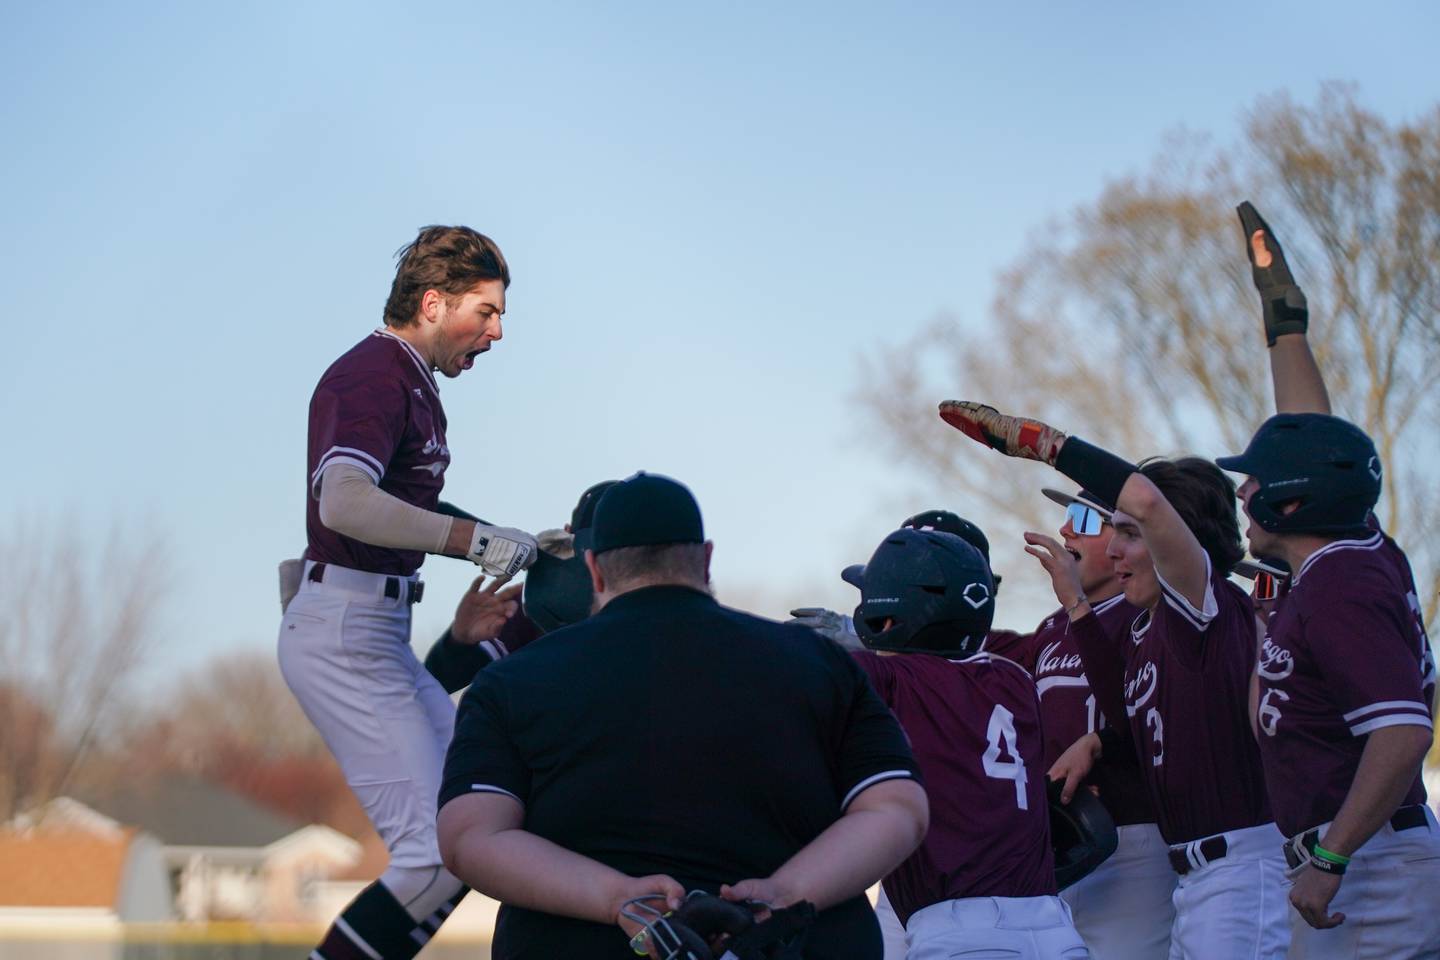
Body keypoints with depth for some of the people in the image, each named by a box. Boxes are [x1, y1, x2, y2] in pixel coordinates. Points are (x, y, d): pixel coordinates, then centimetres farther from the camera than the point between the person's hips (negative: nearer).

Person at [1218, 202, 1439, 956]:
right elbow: (1312, 436, 25)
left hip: (1368, 869, -10)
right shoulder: (1366, 554, 10)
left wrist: (1330, 858, -26)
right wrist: (1283, 318, 32)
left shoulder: (1338, 591, -17)